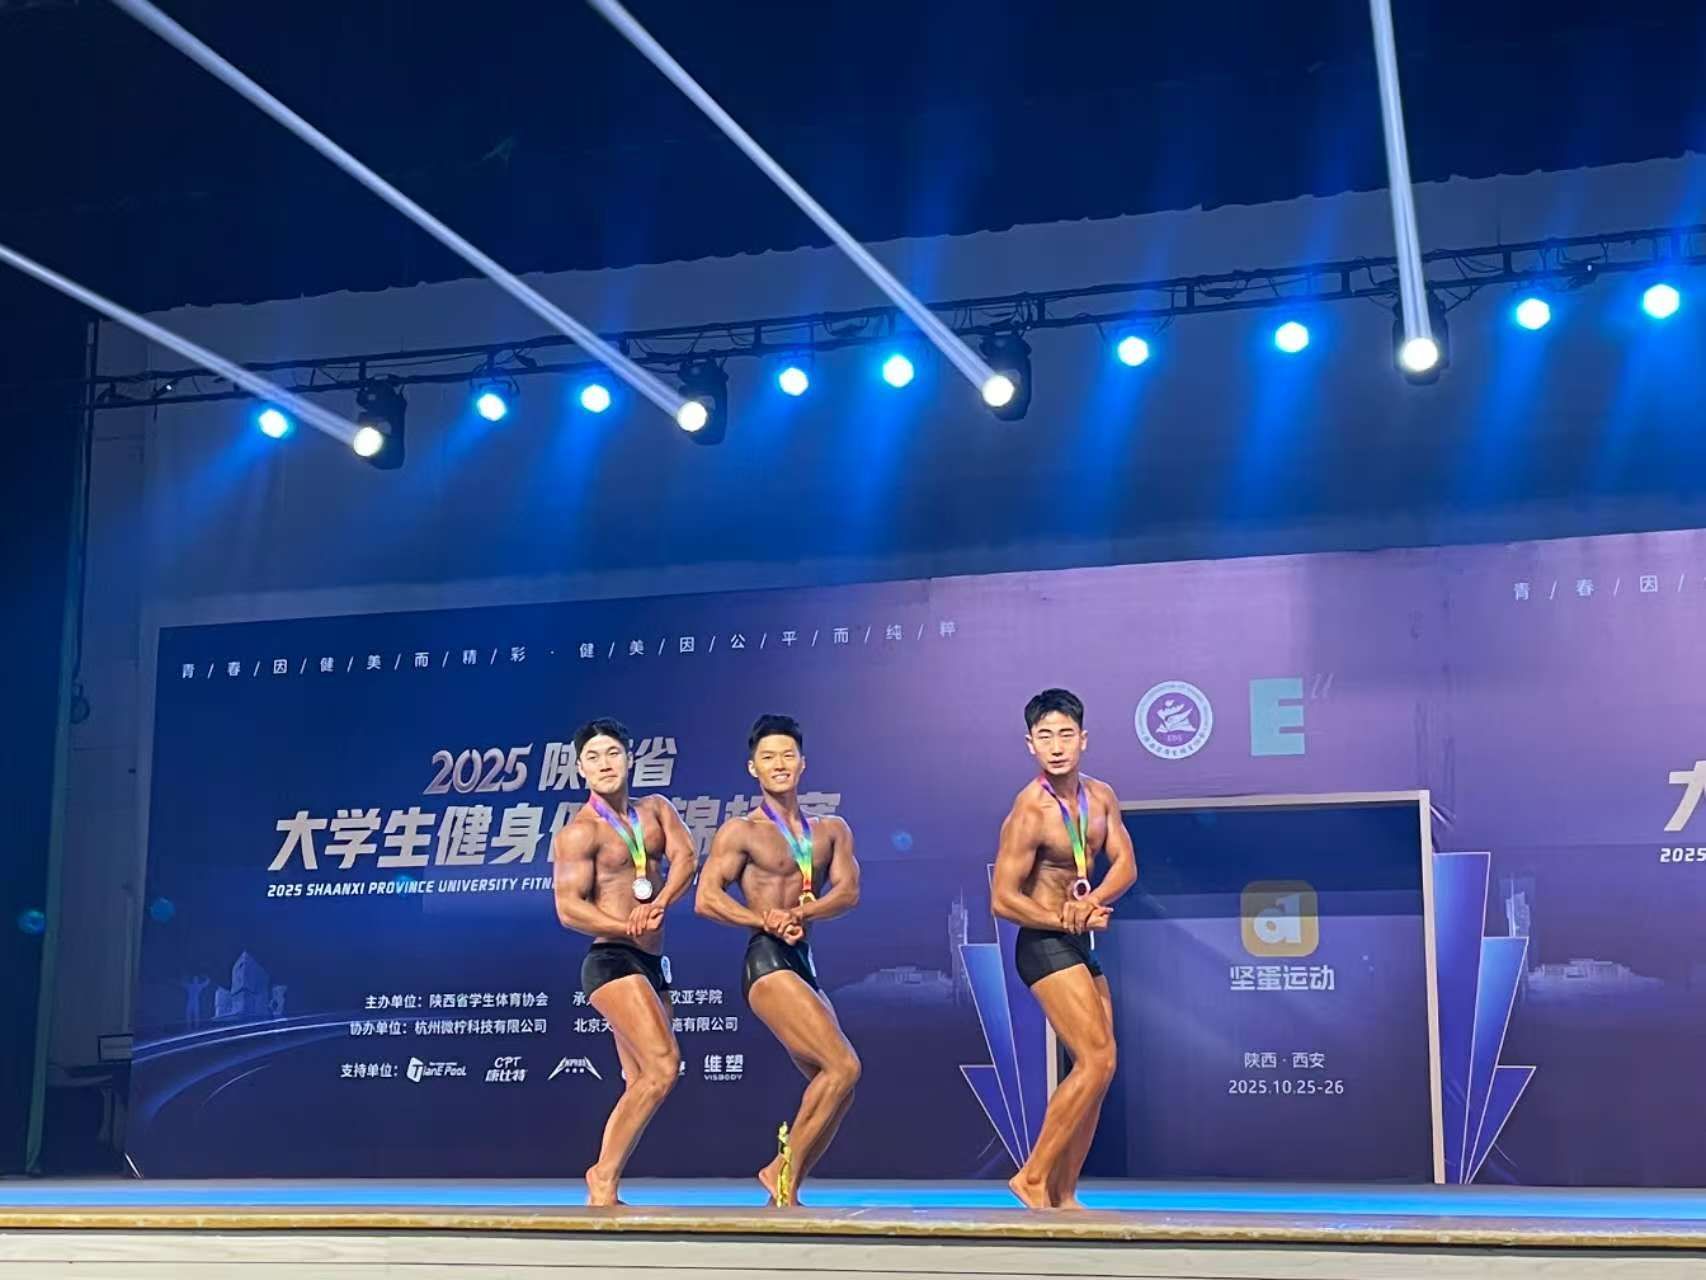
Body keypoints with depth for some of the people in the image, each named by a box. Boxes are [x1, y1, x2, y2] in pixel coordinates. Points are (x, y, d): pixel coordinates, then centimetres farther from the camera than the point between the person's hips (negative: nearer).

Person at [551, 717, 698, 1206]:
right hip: (612, 960, -8)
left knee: (642, 1083, 10)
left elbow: (684, 858, -3)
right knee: (663, 1065, -19)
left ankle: (603, 1186, 16)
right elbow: (569, 909, -14)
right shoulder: (579, 832, -6)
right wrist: (629, 928, -25)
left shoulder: (656, 810, 14)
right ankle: (603, 1179, -12)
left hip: (651, 964, 8)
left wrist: (659, 904, -22)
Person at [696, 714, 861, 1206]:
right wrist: (766, 920, -19)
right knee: (843, 1066, -19)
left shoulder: (832, 830, 16)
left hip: (805, 963, 7)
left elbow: (848, 892, 1)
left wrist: (799, 913, -17)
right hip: (768, 962, -7)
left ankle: (785, 1193, 13)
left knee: (832, 1084, 5)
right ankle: (784, 1171, -8)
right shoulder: (740, 831, 2)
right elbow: (706, 898, -7)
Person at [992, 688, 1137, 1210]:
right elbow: (1003, 899, -16)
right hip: (1045, 946, -8)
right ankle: (1032, 1177, -8)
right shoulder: (1030, 813, -17)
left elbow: (1125, 865, -2)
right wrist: (1066, 920, -18)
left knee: (1094, 1068, 8)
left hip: (1081, 948, 8)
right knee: (1097, 1060, -15)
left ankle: (1063, 1193, 14)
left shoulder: (1101, 796, 6)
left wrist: (1092, 902, -21)